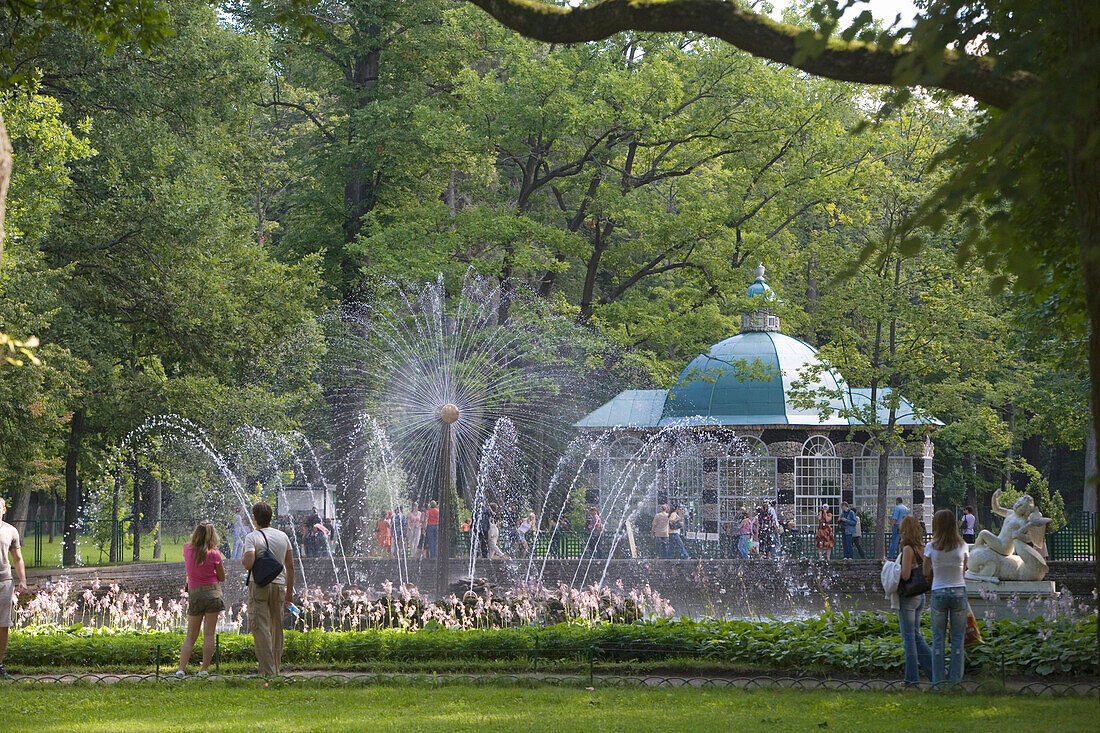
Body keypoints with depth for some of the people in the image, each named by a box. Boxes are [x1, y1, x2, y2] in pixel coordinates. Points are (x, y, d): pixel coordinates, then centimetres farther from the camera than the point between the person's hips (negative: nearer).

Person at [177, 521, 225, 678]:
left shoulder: (188, 550, -2)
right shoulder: (214, 554, -8)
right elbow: (222, 578, 4)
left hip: (194, 595, 2)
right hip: (213, 593, -2)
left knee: (191, 635, 8)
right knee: (209, 634, 1)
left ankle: (181, 668, -3)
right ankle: (204, 669, 0)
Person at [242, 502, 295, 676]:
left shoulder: (252, 537, -8)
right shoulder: (282, 536, 8)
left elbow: (249, 564, -20)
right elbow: (290, 566, 10)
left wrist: (243, 560, 4)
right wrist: (290, 591, 17)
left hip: (259, 585, -5)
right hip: (279, 584, 5)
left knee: (260, 628, -5)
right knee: (276, 628, 13)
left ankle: (267, 670, -14)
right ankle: (276, 670, 18)